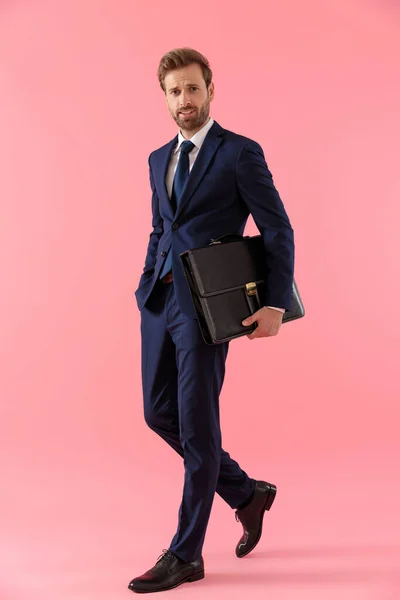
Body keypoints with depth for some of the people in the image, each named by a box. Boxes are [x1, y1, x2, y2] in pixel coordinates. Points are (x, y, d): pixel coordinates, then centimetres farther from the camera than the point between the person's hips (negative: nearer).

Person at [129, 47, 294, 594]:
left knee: (196, 425, -2)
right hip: (158, 301, 8)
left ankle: (186, 553, 11)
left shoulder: (241, 153, -5)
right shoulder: (159, 159, 16)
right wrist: (147, 285, 13)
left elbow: (279, 231, -8)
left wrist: (276, 305, -15)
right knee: (160, 414, 11)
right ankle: (247, 494, 30)